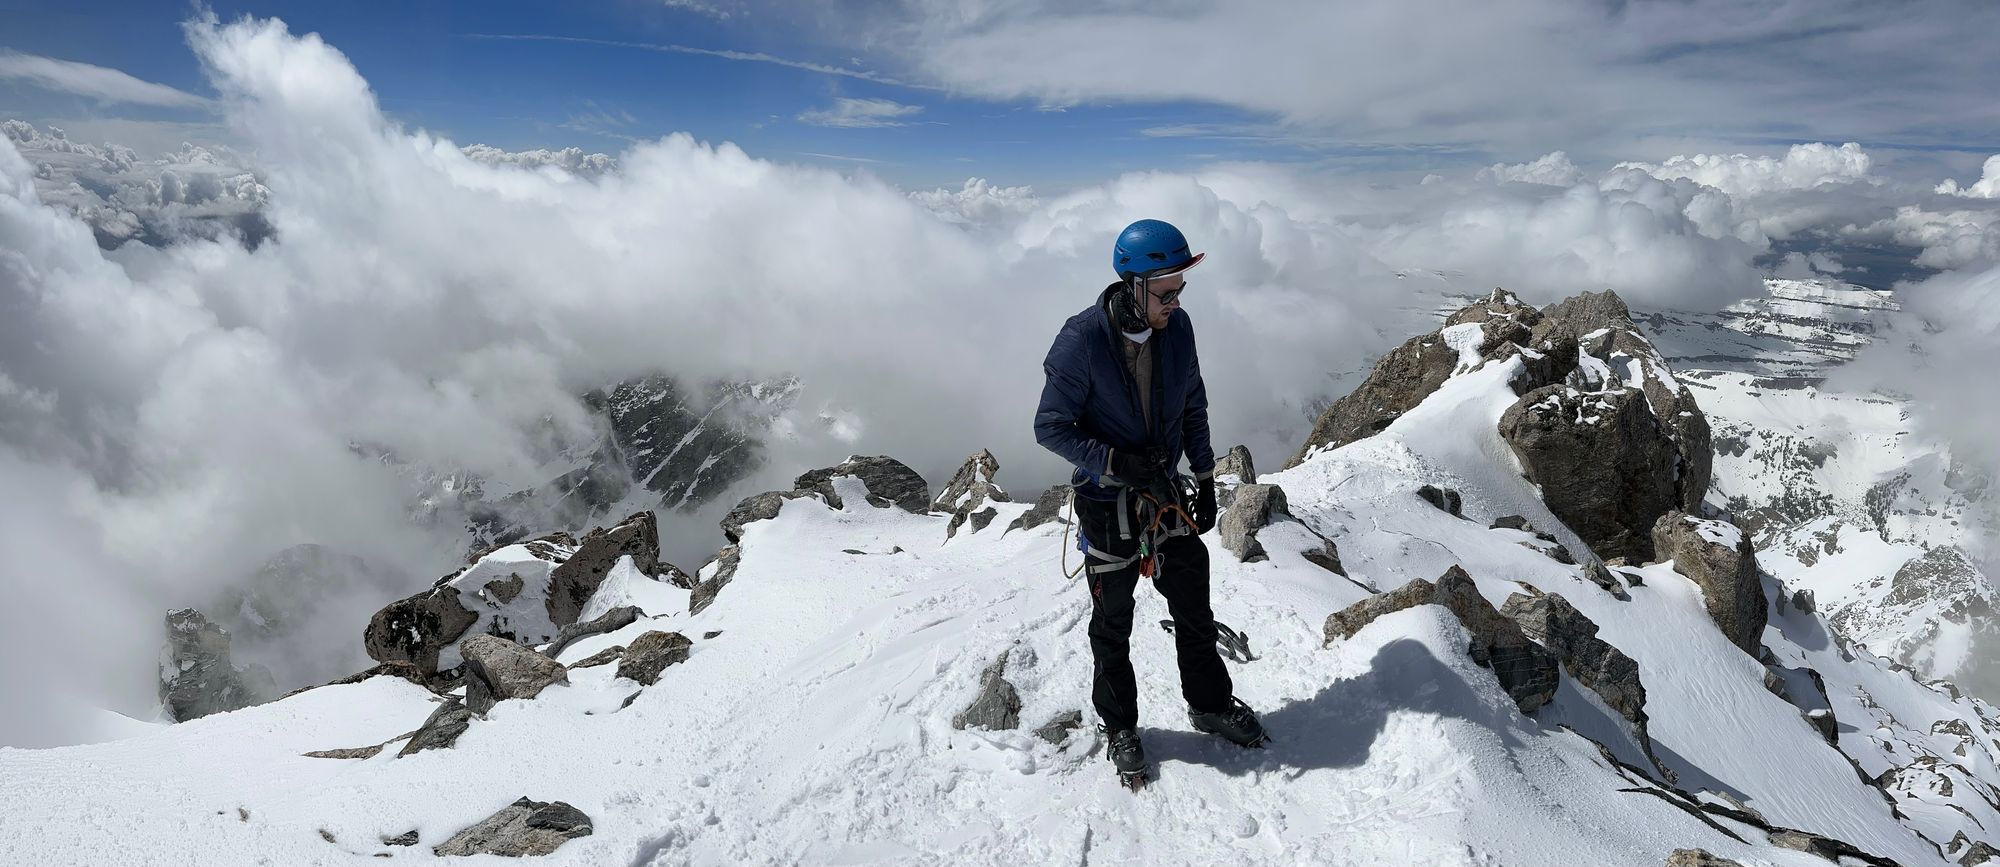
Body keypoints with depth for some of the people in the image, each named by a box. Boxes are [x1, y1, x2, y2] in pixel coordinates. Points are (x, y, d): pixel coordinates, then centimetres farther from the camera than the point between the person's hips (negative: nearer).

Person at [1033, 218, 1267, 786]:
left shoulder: (1177, 328, -6)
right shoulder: (1082, 340, -23)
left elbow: (1193, 408, 7)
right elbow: (1051, 427, -16)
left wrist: (1206, 480, 8)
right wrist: (1118, 461, -25)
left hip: (1168, 493, 5)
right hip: (1108, 504, -4)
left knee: (1195, 609, 17)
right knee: (1113, 623, 12)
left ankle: (1211, 704, 41)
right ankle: (1119, 728, 33)